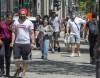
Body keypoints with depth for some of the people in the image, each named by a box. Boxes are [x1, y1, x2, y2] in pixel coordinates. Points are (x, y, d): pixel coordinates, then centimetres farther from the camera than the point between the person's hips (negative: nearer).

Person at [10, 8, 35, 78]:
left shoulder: (29, 23, 2)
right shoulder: (16, 22, 9)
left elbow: (32, 33, 1)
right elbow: (14, 32, 11)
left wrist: (33, 43, -8)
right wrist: (12, 42, 1)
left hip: (26, 43, -2)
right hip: (17, 43, 2)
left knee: (25, 59, 4)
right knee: (16, 58, -3)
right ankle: (18, 69, 25)